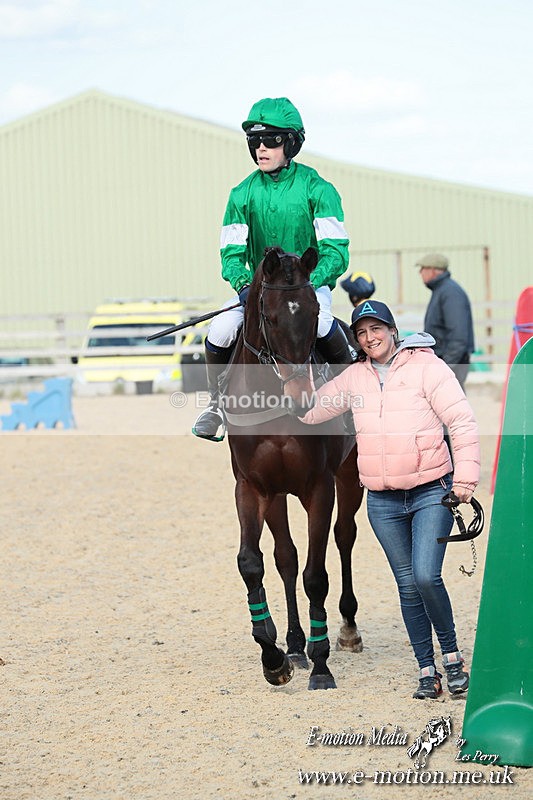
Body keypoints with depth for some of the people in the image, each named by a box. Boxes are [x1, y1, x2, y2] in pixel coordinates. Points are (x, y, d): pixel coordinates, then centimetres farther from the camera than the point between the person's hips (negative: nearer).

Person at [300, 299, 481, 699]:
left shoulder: (427, 366, -5)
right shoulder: (354, 378, 7)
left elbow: (463, 423, -9)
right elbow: (309, 410, 16)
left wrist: (466, 478, -16)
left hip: (431, 492, -4)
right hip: (383, 501, 4)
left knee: (426, 576, -17)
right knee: (408, 585, 5)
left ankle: (452, 656, 2)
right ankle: (427, 671, 13)